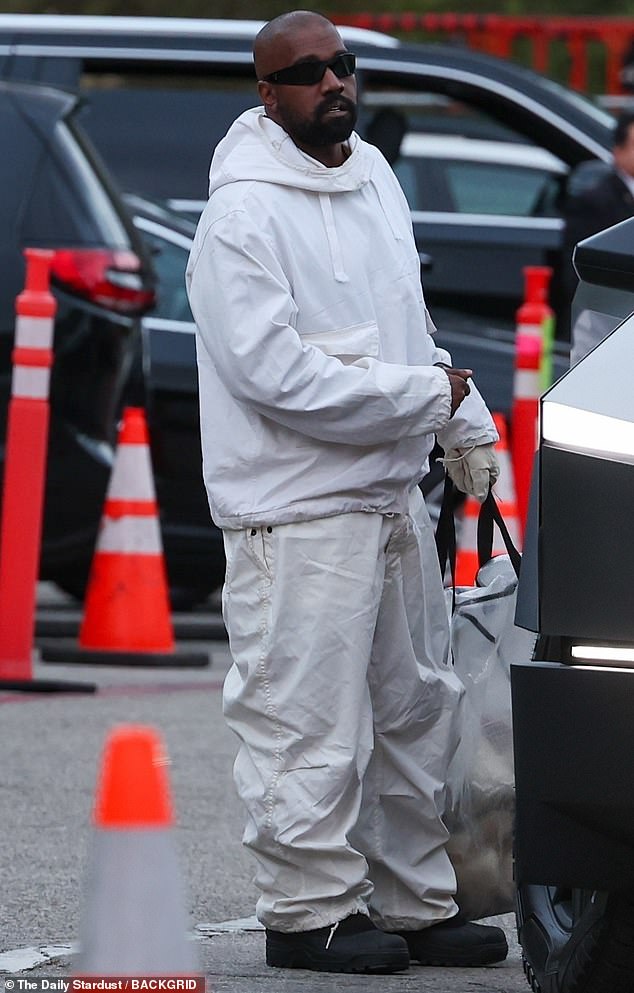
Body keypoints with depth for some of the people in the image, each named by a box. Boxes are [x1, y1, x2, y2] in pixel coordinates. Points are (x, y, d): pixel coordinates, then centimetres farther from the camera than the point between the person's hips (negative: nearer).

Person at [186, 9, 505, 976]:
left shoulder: (374, 177, 12)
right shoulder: (243, 216, -16)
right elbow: (275, 370, -22)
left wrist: (469, 432, 20)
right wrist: (424, 394, -17)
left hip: (393, 497, 9)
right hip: (296, 510, -9)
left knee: (415, 708, 14)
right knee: (310, 720, -6)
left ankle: (414, 902, 24)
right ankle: (311, 912, 3)